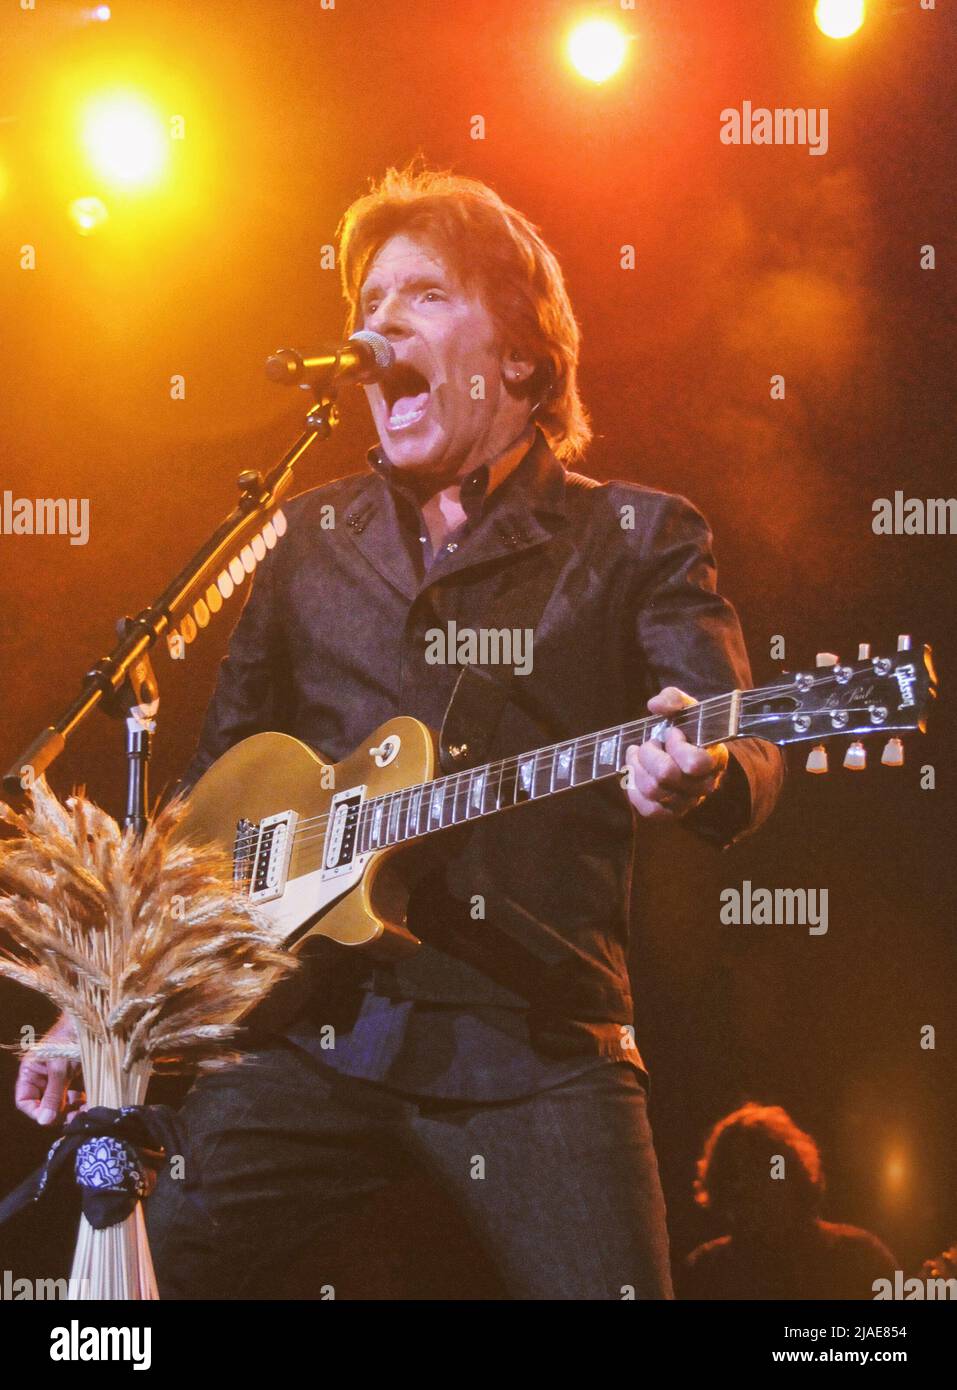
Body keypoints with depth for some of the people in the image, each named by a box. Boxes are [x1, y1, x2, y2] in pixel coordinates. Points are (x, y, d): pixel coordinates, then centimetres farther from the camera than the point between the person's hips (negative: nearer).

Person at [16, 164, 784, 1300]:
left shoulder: (637, 540, 7)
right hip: (302, 1022, 3)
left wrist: (700, 772, -30)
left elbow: (751, 760, -5)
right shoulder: (309, 538, 18)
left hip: (534, 1041, -2)